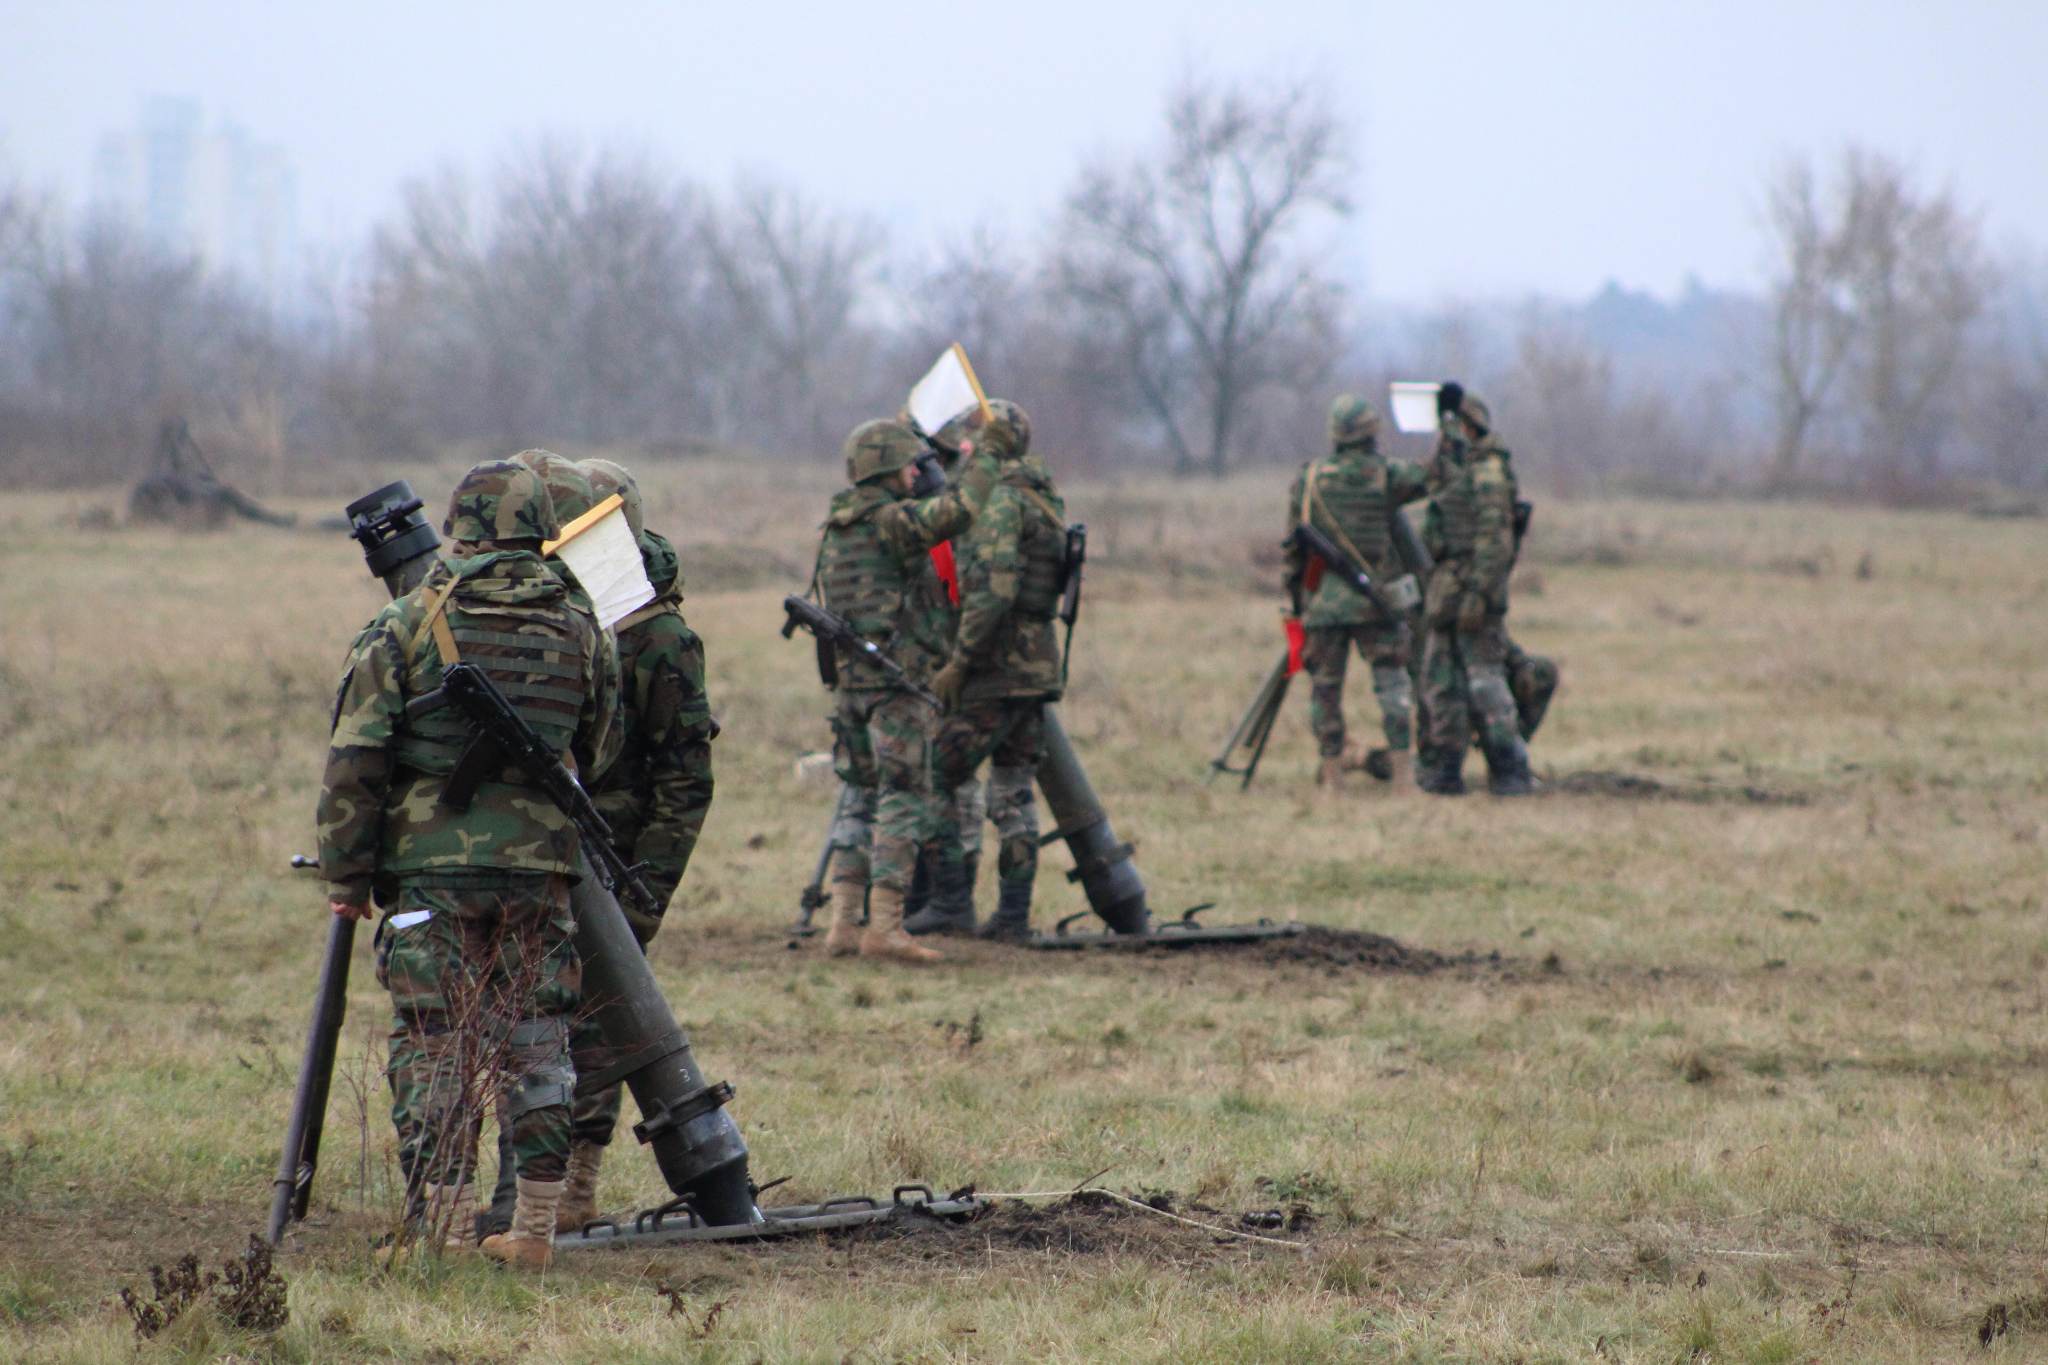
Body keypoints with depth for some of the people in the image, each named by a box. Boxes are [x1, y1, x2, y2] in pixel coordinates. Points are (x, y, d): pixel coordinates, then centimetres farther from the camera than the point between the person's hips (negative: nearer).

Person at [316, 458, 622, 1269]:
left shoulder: (406, 628, -5)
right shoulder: (580, 635, 5)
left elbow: (354, 760, -6)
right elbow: (599, 757, 14)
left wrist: (345, 875, 1)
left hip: (431, 866, -2)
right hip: (541, 867, 2)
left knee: (434, 1047, 2)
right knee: (535, 1043, 9)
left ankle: (447, 1227, -2)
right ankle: (535, 1226, 10)